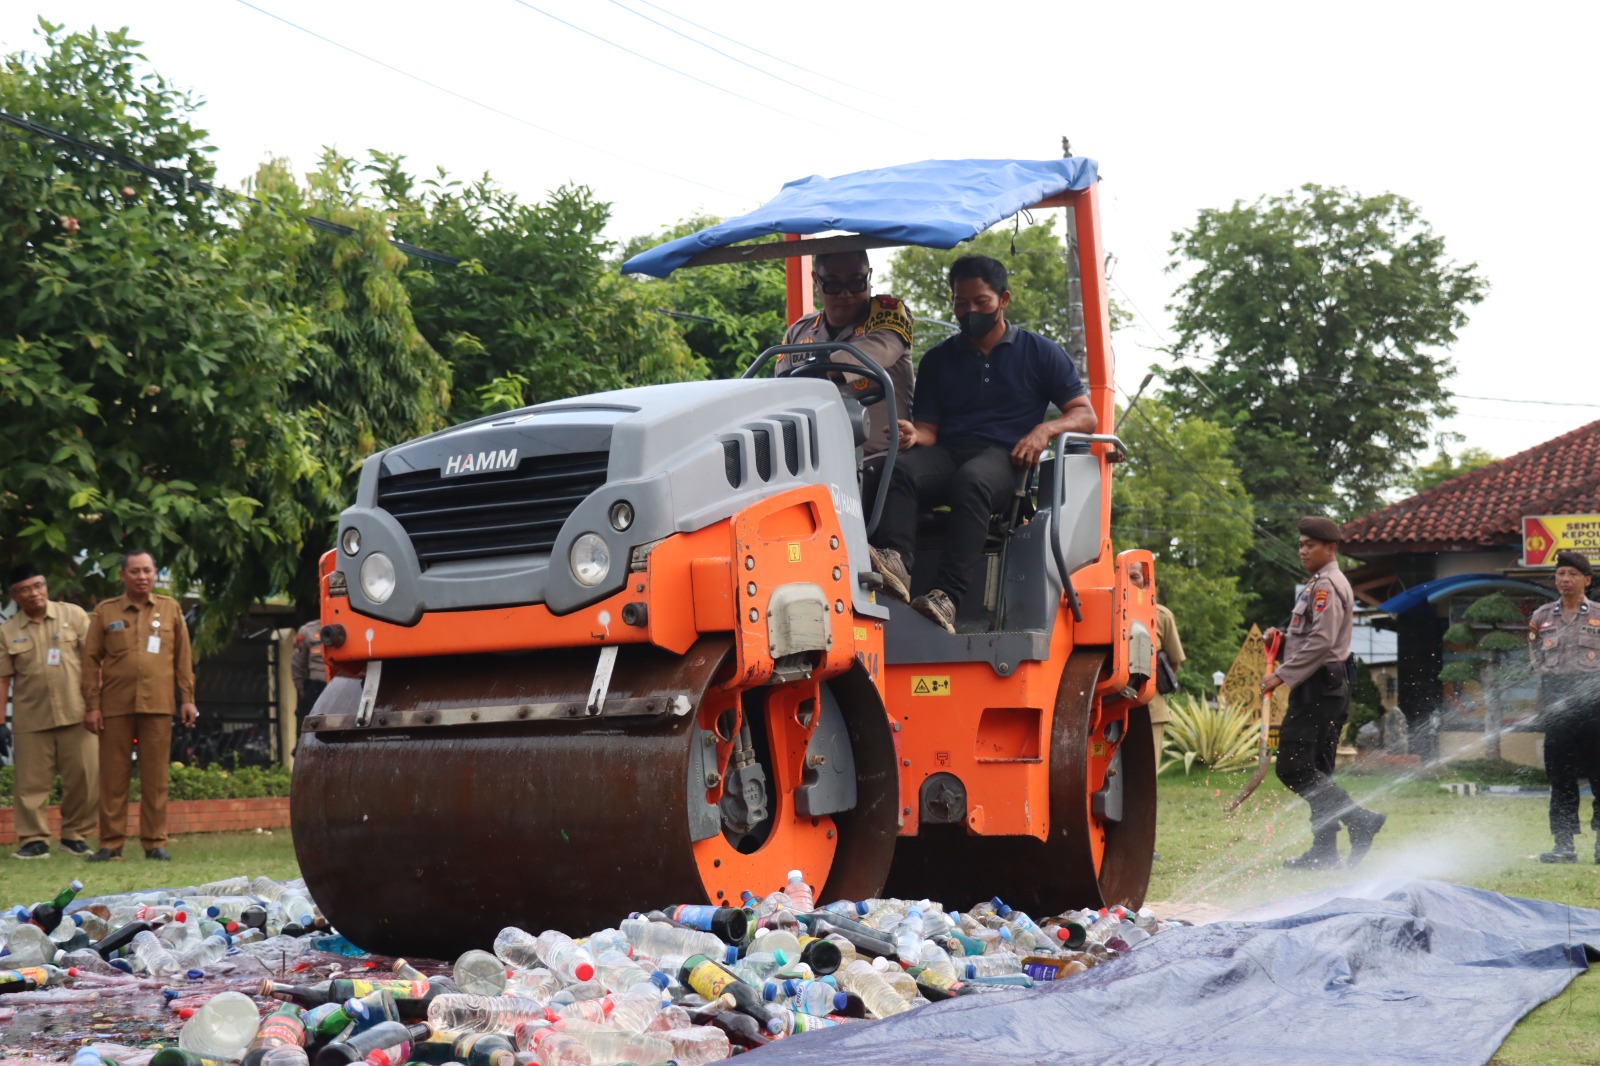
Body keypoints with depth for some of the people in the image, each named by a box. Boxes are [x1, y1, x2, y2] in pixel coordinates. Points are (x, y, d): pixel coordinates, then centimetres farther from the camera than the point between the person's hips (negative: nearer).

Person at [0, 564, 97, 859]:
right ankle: (34, 840, 9)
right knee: (31, 782, 1)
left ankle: (74, 835, 15)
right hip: (31, 718, 1)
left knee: (85, 777, 0)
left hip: (76, 713, -1)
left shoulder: (74, 615, 4)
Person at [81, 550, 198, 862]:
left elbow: (183, 658, 10)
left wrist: (188, 699, 5)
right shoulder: (105, 612, 7)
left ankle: (155, 842, 7)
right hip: (115, 706, 0)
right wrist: (92, 705, -1)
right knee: (113, 776, 2)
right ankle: (111, 843, 7)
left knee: (155, 777, 2)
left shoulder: (170, 609, 10)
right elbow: (91, 660, 5)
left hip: (157, 706, 0)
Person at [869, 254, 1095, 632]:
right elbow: (928, 429, 15)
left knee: (971, 480, -39)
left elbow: (1085, 415, 10)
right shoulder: (938, 359, 22)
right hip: (947, 454, 3)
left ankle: (947, 598, -52)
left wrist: (1045, 430, -12)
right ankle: (894, 562, -56)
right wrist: (913, 436, -11)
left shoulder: (1040, 352, 15)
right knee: (899, 470, -32)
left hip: (1005, 458, -3)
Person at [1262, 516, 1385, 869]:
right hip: (1329, 685, 11)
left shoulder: (1326, 585, -12)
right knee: (1316, 770, 11)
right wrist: (1282, 637, 9)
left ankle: (1359, 820, -15)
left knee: (1293, 768, -12)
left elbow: (1321, 641, -21)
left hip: (1318, 686, -11)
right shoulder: (1319, 584, 20)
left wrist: (1282, 675, -19)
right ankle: (1324, 851, 12)